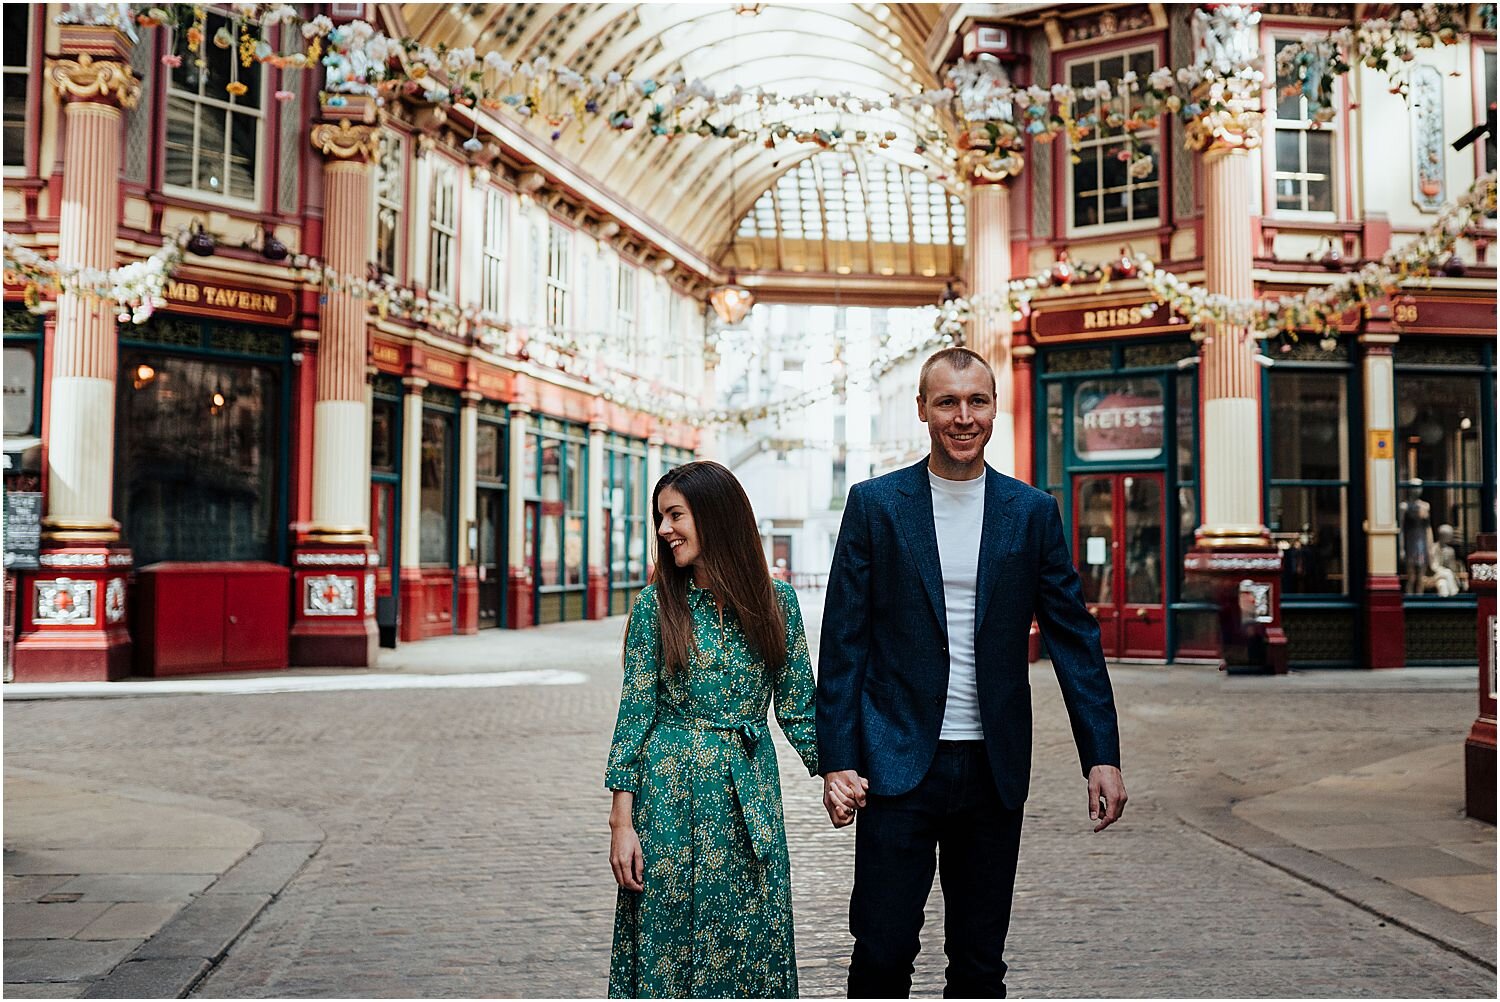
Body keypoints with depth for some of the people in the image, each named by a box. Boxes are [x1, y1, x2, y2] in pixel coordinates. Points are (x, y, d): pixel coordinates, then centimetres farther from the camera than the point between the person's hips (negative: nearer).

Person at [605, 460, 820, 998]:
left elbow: (797, 706, 7)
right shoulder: (656, 604, -3)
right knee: (667, 942, 4)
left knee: (751, 944, 7)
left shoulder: (776, 600, 1)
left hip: (750, 800, 2)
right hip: (670, 797, -1)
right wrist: (622, 820, -6)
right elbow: (634, 712, -3)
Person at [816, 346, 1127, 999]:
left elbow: (1074, 636, 7)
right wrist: (837, 762, -6)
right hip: (900, 765, -2)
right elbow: (844, 642, -1)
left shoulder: (1032, 512, 5)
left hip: (994, 768, 2)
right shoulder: (875, 504, 0)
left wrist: (1102, 755, 0)